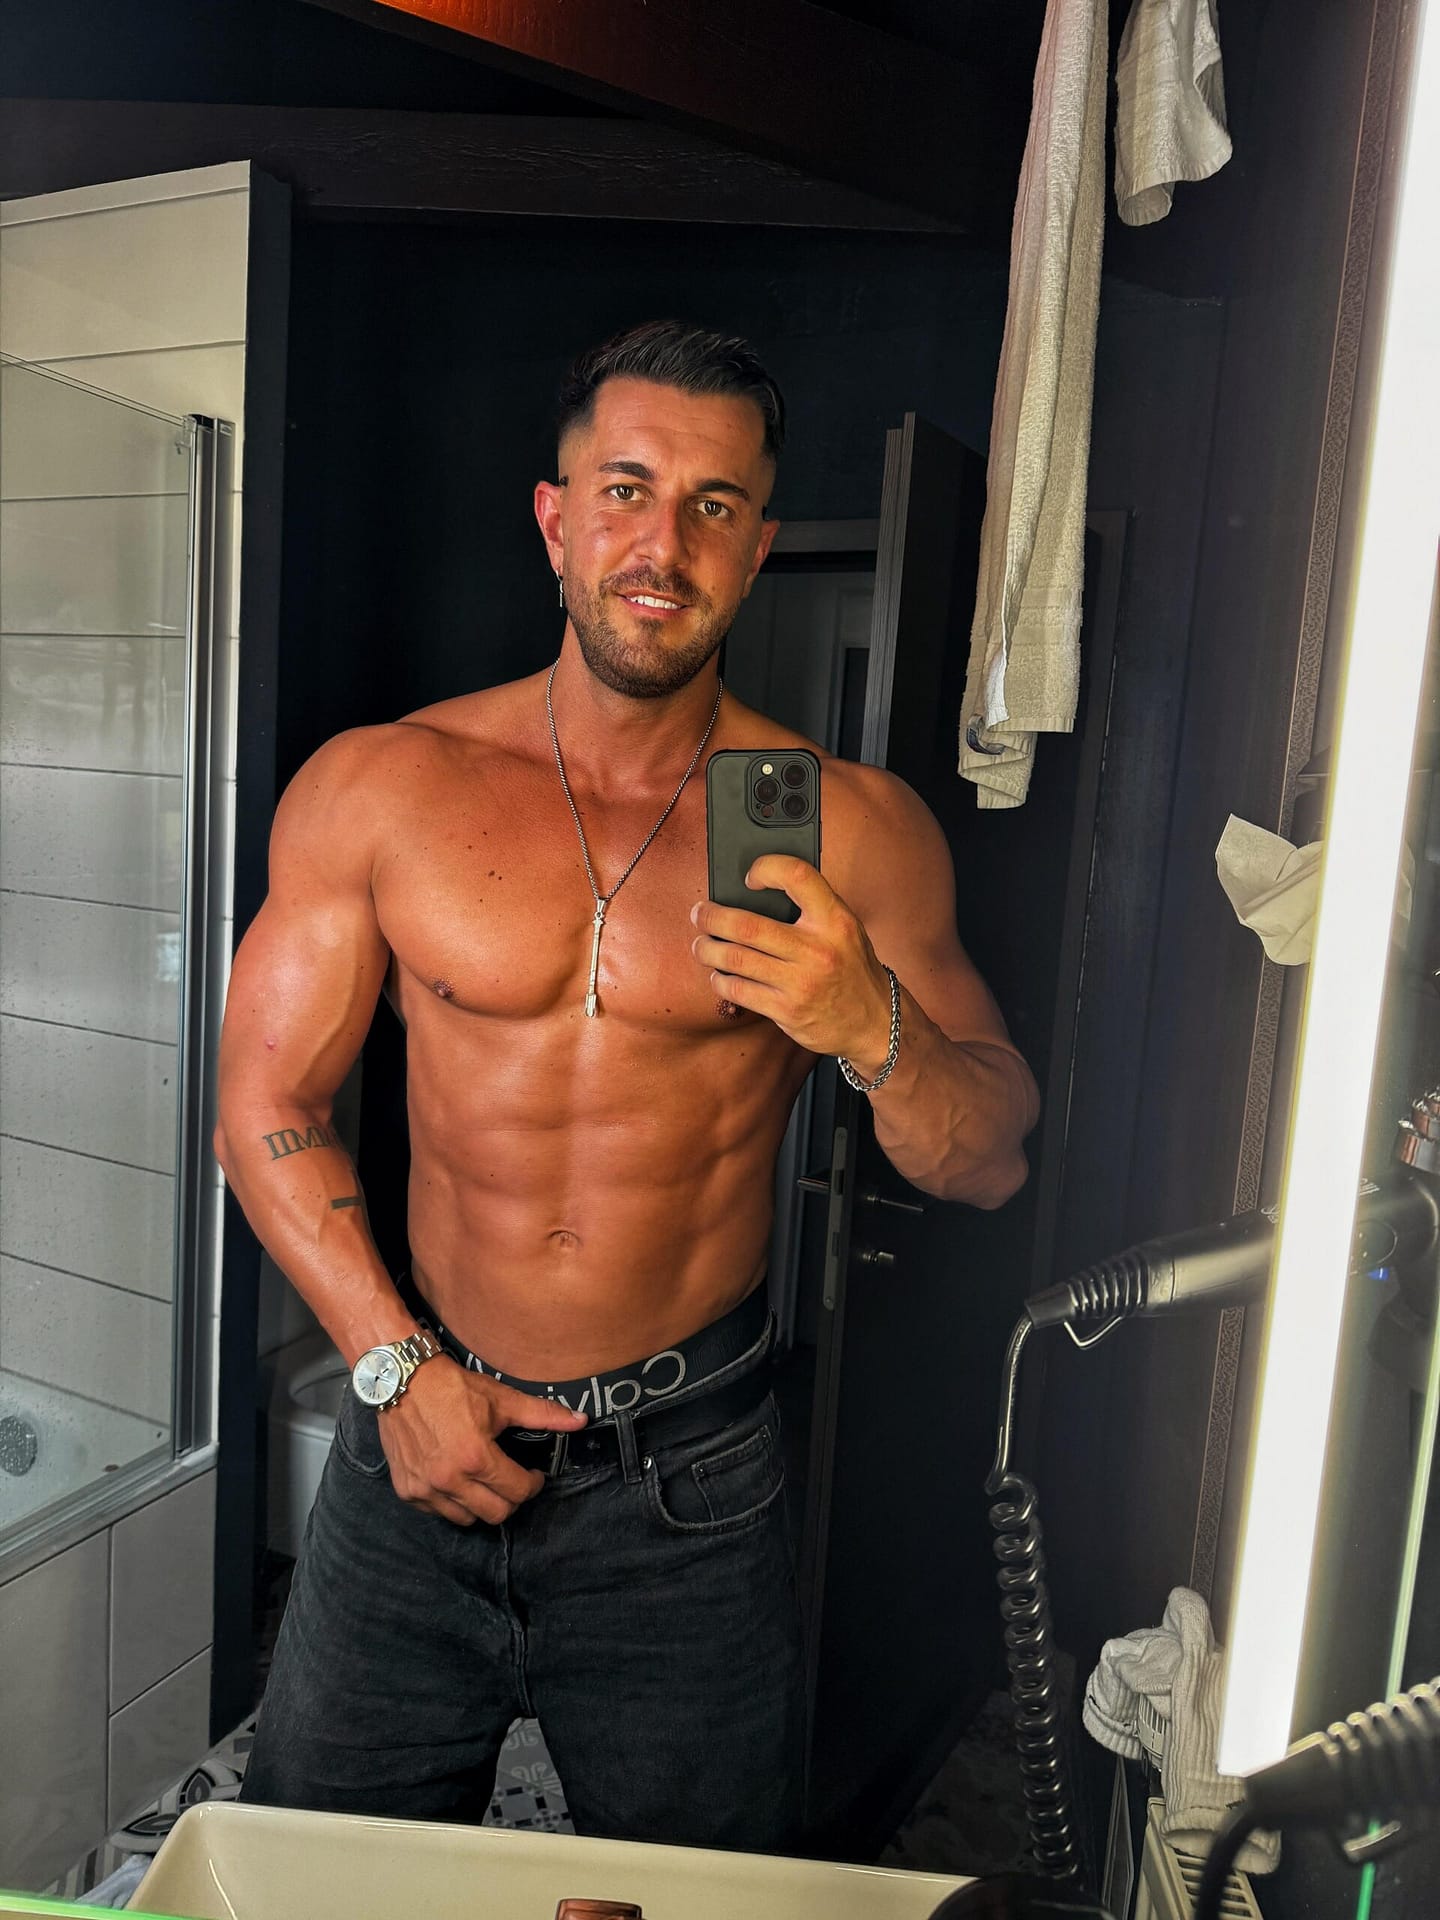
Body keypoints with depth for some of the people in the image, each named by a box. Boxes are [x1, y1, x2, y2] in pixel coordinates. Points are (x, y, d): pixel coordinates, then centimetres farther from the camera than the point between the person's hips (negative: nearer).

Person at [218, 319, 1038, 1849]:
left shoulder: (850, 829, -7)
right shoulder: (377, 788, -5)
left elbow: (991, 1161, -4)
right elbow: (265, 1106, -1)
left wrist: (874, 1026, -24)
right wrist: (396, 1366, -8)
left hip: (687, 1489, 0)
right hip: (421, 1435, 1)